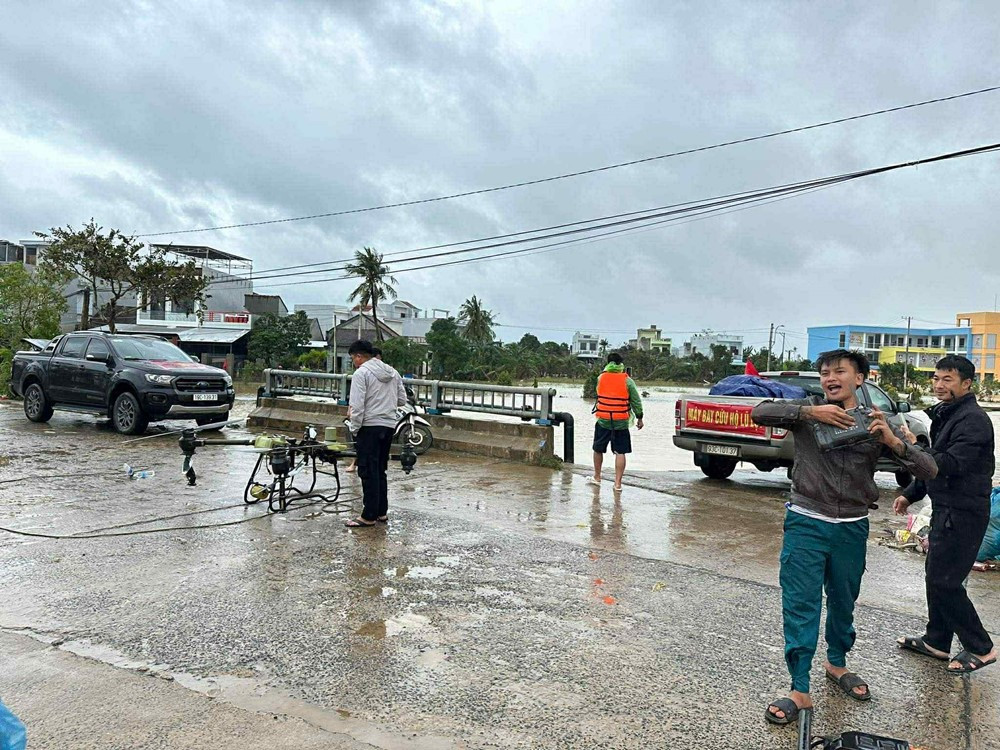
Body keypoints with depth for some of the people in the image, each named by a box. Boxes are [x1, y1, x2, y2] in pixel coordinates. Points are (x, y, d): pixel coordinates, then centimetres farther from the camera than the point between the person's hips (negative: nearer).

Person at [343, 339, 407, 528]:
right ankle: (382, 512, 21)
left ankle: (369, 516, 2)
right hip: (389, 426, 7)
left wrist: (354, 429, -6)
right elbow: (402, 399, 15)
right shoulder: (392, 372, 12)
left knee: (368, 472, -2)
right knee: (380, 471, 16)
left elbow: (357, 406, -16)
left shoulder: (361, 373, -10)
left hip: (370, 427, -7)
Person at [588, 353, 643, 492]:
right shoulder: (627, 381, -5)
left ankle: (597, 478, 31)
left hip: (603, 420, 1)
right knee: (620, 452, 4)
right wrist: (639, 418, 7)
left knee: (598, 449, 17)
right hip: (621, 423, -1)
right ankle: (618, 483, 3)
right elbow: (636, 401, -3)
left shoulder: (601, 378, -1)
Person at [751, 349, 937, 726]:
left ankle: (836, 663, 43)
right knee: (800, 605, -3)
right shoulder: (808, 410, -4)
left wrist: (894, 441, -22)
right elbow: (760, 412, -20)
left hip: (852, 529, 3)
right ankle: (800, 690, 5)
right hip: (806, 524, -3)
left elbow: (928, 470, -4)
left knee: (844, 602, 19)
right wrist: (811, 412, -28)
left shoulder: (877, 423, 2)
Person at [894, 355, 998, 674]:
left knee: (944, 581, -5)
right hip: (946, 508, 10)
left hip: (963, 513, -10)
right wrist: (910, 493, 20)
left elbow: (953, 464, -31)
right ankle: (936, 641, 27)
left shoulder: (972, 419, -17)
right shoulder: (946, 415, 14)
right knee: (935, 575, 15)